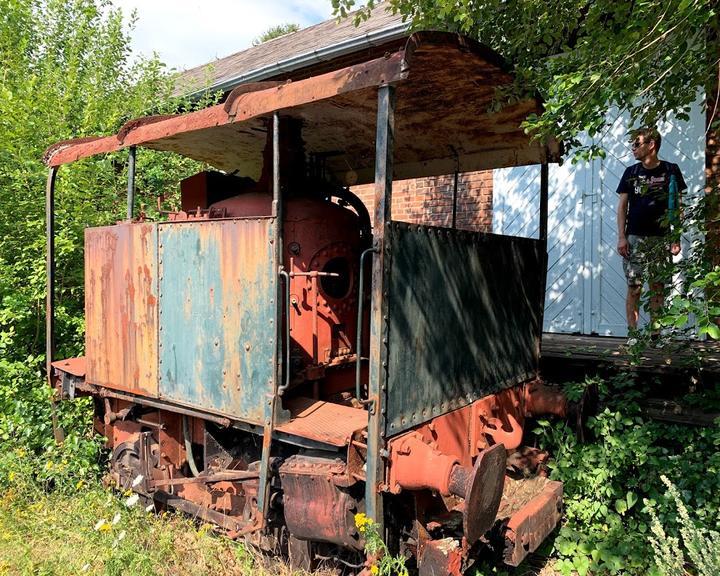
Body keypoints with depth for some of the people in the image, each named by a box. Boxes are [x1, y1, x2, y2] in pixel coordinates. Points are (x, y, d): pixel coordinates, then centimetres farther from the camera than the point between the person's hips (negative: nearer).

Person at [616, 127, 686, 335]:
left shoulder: (670, 170, 4)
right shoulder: (631, 172, 7)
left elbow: (676, 206, 6)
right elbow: (622, 206, 6)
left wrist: (676, 238, 0)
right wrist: (621, 237, -3)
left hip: (661, 238, 0)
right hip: (635, 238, 0)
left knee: (657, 286, 3)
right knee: (634, 287, -2)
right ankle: (632, 333, 3)